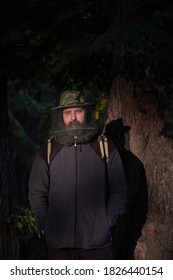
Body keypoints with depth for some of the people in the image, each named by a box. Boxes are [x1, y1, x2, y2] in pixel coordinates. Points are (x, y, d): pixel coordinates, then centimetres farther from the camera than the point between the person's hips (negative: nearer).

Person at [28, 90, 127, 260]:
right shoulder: (47, 151, 6)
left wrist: (108, 222, -3)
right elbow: (36, 193, 9)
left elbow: (119, 191, 6)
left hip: (97, 242, -1)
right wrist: (46, 225, 0)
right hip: (58, 243, 1)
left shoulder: (106, 148, 4)